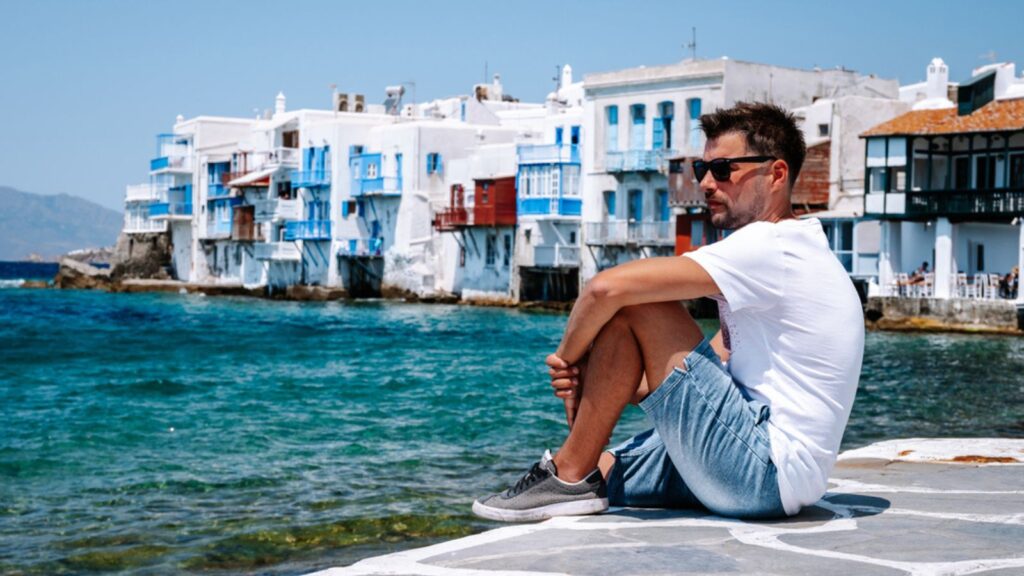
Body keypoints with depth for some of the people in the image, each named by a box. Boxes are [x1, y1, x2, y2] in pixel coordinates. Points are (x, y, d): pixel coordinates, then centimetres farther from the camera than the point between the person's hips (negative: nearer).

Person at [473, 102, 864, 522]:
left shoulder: (771, 247, -14)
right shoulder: (789, 252, 19)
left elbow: (607, 287, -23)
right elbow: (705, 370, 17)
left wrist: (567, 358, -4)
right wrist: (588, 379, 2)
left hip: (765, 470, -11)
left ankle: (571, 478, -8)